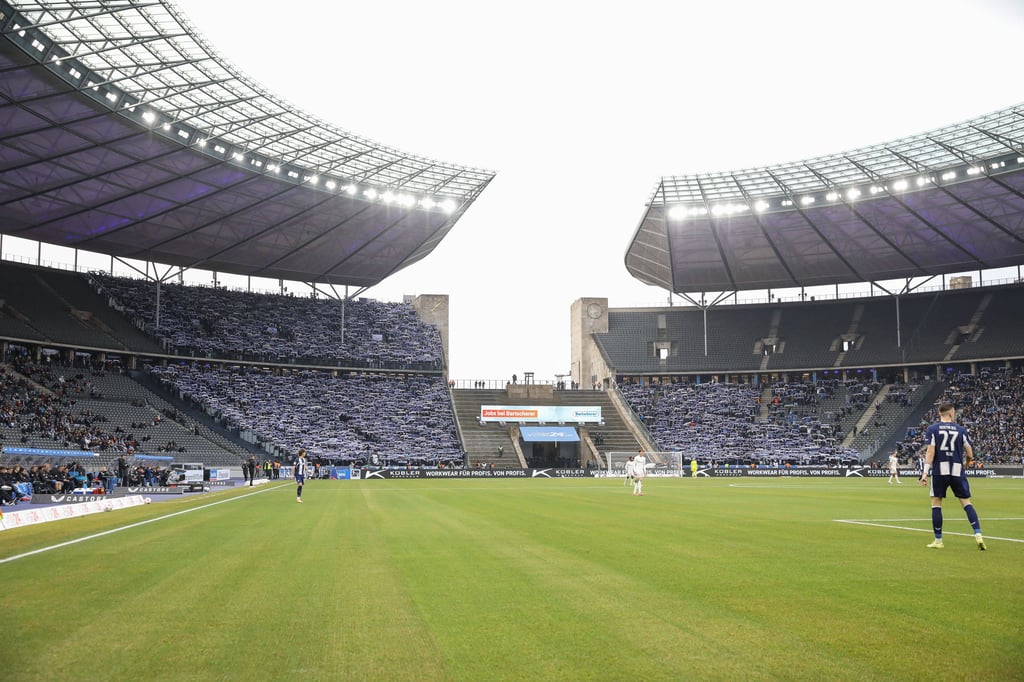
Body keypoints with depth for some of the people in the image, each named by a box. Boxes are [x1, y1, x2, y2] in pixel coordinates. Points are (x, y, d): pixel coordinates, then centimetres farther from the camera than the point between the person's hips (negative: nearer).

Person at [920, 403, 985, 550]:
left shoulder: (932, 429, 2)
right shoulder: (961, 430, 6)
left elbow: (930, 451, -7)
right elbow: (970, 454, 8)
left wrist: (925, 472, -8)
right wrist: (965, 465, 28)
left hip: (939, 471, -1)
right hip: (957, 471, 1)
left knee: (936, 503, 7)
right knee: (966, 502, 9)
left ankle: (938, 540, 8)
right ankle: (978, 534, -4)